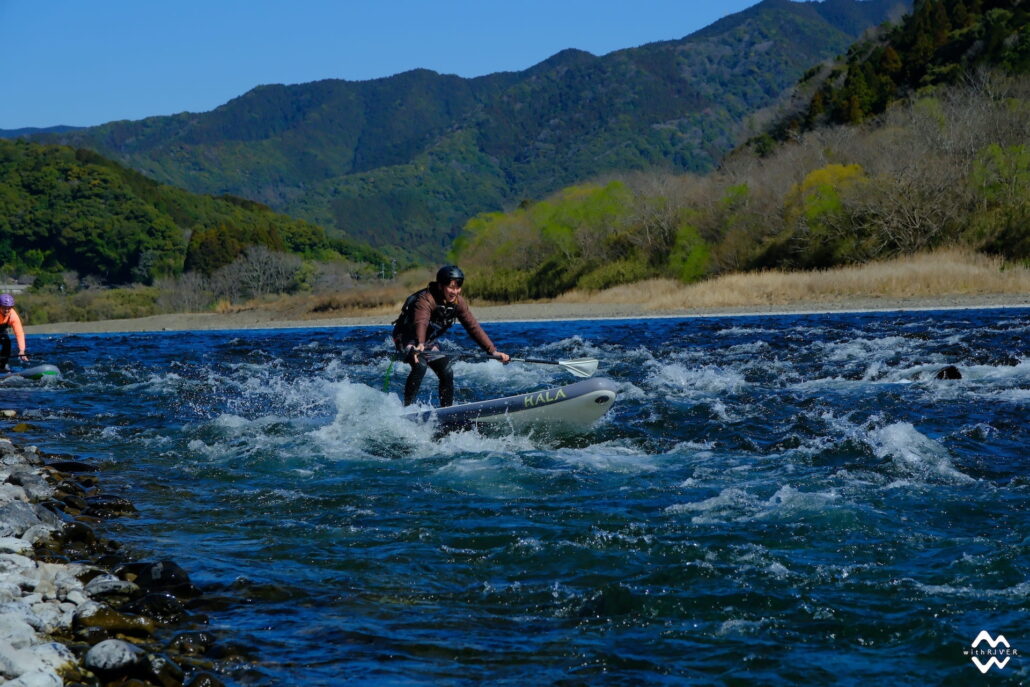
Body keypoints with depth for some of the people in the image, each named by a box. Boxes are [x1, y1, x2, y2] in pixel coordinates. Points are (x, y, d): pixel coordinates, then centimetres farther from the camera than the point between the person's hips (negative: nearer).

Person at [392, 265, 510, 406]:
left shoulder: (458, 302, -11)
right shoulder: (426, 299, -32)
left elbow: (473, 327, -12)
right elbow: (421, 322, -49)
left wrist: (492, 351, -21)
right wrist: (419, 344, -69)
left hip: (427, 342, 7)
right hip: (406, 337, -7)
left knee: (447, 373, -2)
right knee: (420, 365, -30)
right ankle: (407, 407, -25)